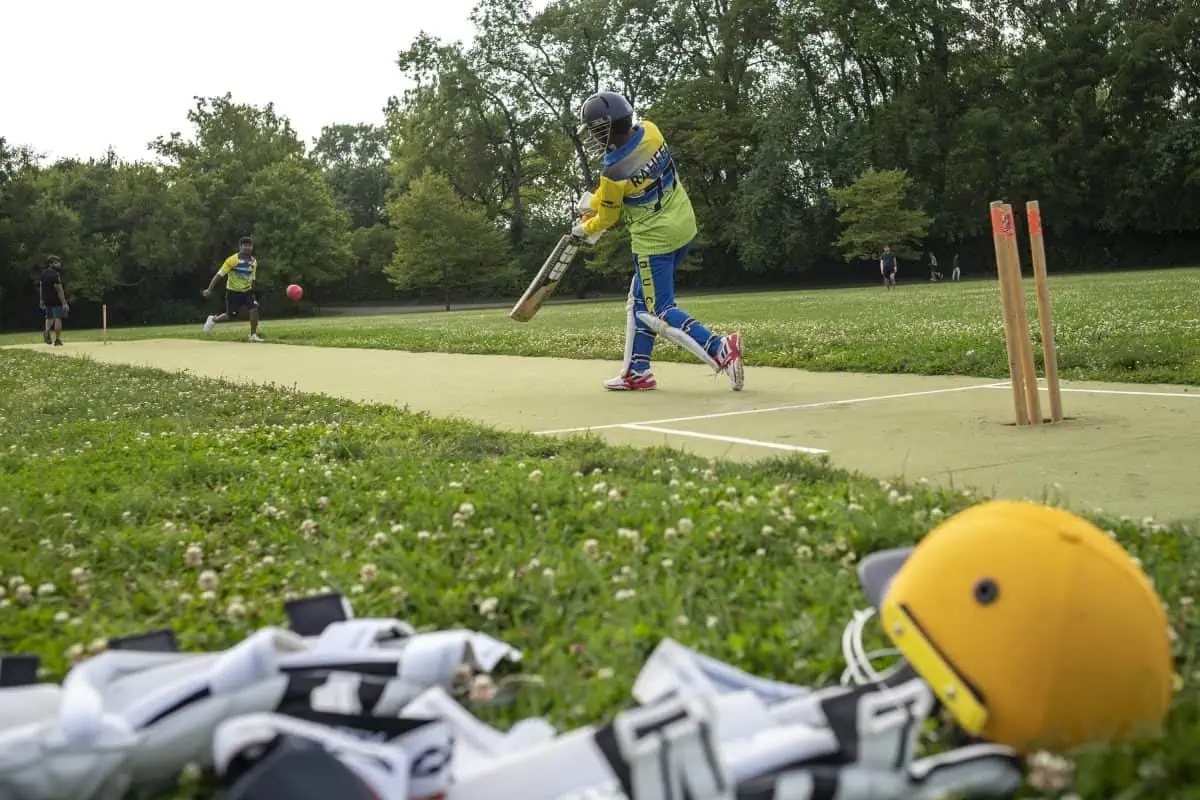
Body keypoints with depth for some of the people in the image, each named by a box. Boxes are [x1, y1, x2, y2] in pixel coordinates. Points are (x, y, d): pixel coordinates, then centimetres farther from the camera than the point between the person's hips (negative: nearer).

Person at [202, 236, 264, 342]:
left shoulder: (254, 262, 1)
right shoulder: (233, 260, -15)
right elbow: (219, 275, -14)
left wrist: (252, 291, 19)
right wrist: (209, 289, -19)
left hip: (247, 291, 4)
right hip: (233, 291, -4)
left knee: (254, 309, -17)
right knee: (231, 316, 0)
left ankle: (253, 335, -6)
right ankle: (213, 319, 31)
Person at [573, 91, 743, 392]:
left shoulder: (613, 172, -22)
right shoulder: (649, 131, -5)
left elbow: (607, 219, -4)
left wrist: (584, 229, 18)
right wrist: (593, 201, 18)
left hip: (655, 239, -8)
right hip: (684, 225, 8)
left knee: (659, 313, -1)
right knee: (640, 301, 16)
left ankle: (720, 349, -16)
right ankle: (637, 372, 20)